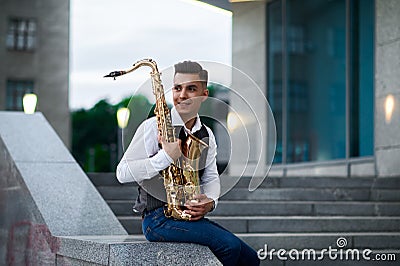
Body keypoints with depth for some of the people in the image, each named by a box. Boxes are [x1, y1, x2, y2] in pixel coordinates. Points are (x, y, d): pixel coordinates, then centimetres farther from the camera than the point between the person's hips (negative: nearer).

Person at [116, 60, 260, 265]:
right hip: (157, 218, -7)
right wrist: (165, 157, -22)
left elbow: (211, 178, 16)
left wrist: (210, 201, -7)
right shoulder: (153, 127, -7)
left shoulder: (206, 135, 13)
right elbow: (123, 173, -12)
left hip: (191, 216, 7)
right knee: (229, 246, -23)